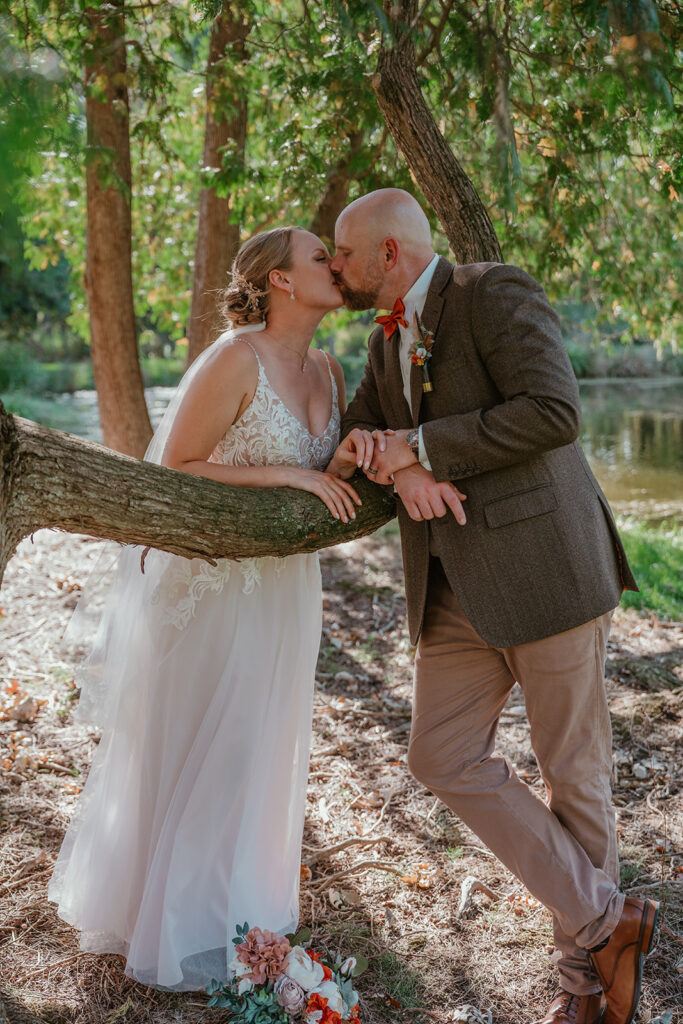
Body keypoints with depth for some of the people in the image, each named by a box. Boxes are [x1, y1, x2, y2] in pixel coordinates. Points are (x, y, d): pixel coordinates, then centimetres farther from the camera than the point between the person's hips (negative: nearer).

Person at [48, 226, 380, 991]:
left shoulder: (327, 370, 2)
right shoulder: (234, 360, -20)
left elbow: (326, 486, 7)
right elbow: (174, 469, -18)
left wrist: (344, 461, -17)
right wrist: (288, 476, -22)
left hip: (282, 587, 7)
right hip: (209, 585, -7)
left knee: (258, 752, 17)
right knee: (185, 755, 7)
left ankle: (236, 907, 37)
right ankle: (174, 930, 25)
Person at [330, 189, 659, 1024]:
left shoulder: (495, 292, -9)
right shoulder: (388, 341, 15)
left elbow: (554, 413, -21)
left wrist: (423, 445, -17)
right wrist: (399, 469, -9)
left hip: (543, 563, -7)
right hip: (457, 585, 7)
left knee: (572, 771, 4)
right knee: (444, 757, -1)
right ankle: (603, 918, 12)